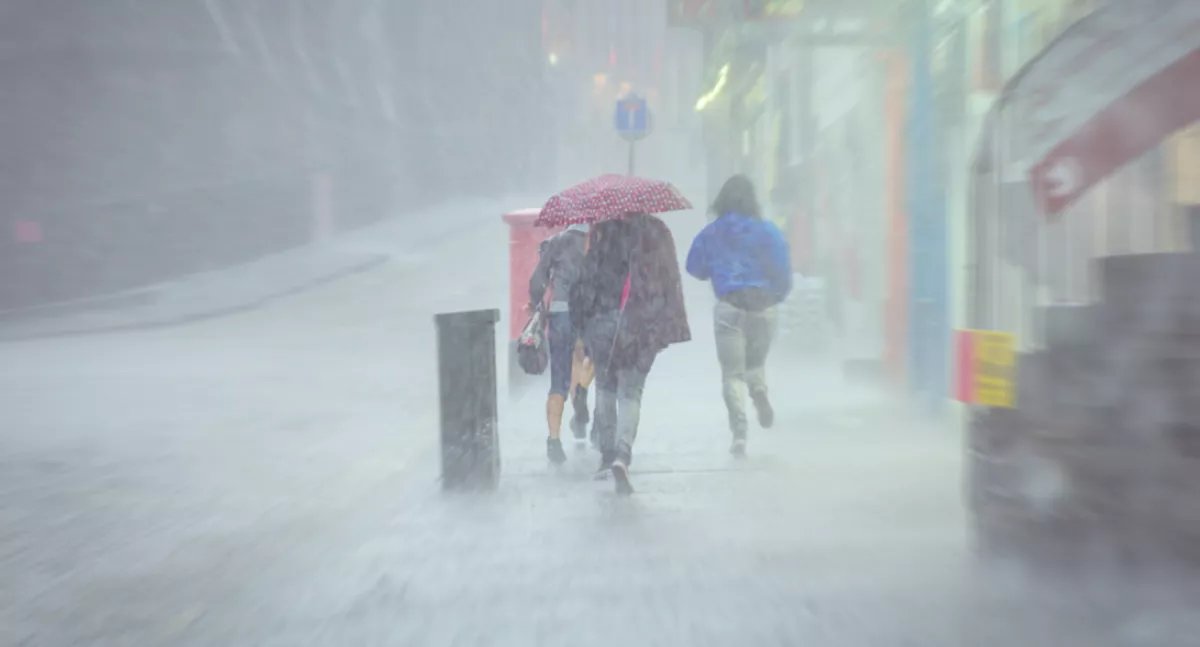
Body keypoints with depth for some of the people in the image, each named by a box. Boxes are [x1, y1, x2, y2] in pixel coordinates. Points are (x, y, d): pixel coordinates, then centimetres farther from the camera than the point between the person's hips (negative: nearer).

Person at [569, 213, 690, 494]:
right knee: (630, 393, 4)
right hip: (643, 326, 0)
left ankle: (607, 453, 23)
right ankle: (622, 455, -15)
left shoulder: (604, 231, -1)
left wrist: (582, 315, 7)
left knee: (605, 388, 18)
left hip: (603, 321, 0)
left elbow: (589, 276, -3)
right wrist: (669, 325, 7)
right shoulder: (657, 232, 2)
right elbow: (671, 282, 2)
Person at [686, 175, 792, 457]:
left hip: (728, 307, 0)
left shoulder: (710, 233, 2)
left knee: (732, 373, 3)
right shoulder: (768, 231, -3)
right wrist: (777, 295, 11)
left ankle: (739, 432, -9)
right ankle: (760, 390, -4)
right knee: (756, 360, 25)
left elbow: (694, 268, 10)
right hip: (763, 306, 0)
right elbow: (783, 270, -6)